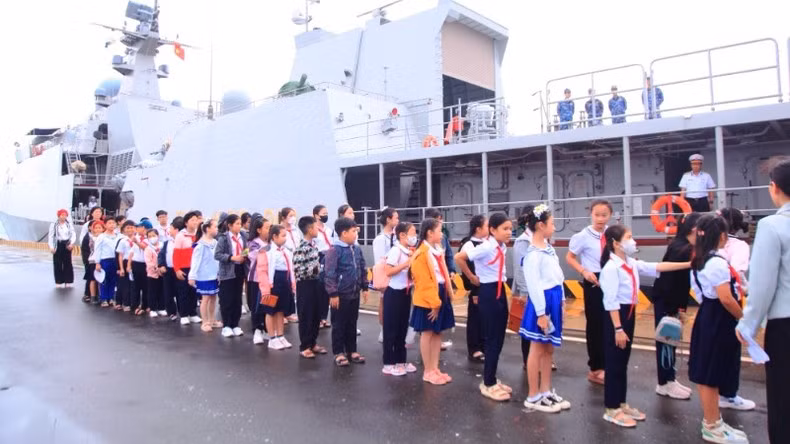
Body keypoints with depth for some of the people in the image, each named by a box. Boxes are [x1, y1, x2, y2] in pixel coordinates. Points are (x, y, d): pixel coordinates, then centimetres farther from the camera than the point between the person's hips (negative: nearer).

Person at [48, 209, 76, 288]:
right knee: (58, 264, 2)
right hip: (58, 245, -2)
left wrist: (71, 243, -14)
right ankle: (59, 282, 11)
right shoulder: (54, 225, -2)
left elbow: (73, 234, 1)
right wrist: (51, 247, -11)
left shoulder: (69, 224, 4)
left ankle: (68, 281, 11)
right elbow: (51, 236, -4)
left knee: (68, 263, 3)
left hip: (67, 245, 2)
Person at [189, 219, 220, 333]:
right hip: (204, 276, -7)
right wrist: (192, 276, -13)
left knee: (213, 297, 13)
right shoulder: (201, 245, -14)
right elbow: (196, 261, -13)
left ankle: (212, 320, 25)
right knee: (206, 298, 0)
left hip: (214, 275, 7)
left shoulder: (215, 243, 5)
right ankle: (205, 323, 10)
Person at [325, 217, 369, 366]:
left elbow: (363, 269, 13)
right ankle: (339, 353, 17)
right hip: (341, 294, -6)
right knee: (339, 325, 6)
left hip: (354, 294, 6)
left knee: (352, 324, 16)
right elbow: (329, 273, -16)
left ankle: (352, 351, 27)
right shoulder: (335, 250, -15)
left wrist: (364, 287, 13)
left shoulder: (357, 249, 4)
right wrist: (333, 294, -17)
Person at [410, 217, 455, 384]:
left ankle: (435, 369, 23)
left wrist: (448, 295, 9)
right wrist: (433, 302, -18)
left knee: (437, 333, 13)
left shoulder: (438, 250, 10)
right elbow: (424, 281, -18)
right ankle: (428, 372, 13)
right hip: (427, 298, -8)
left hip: (441, 295, 8)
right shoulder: (423, 253, -16)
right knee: (427, 333, 3)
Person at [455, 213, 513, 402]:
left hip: (500, 293, 8)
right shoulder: (486, 248, -18)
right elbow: (458, 257, -20)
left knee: (499, 340, 13)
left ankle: (491, 380, 25)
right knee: (492, 340, -2)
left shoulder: (502, 247, 7)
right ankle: (488, 384, 9)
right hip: (488, 294, -8)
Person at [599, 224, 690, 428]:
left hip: (629, 314, 9)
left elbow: (657, 267, 13)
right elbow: (610, 301, -21)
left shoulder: (632, 263, 7)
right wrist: (618, 328, -22)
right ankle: (612, 409, 14)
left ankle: (621, 404, 30)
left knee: (623, 362, 17)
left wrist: (688, 264, 9)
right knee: (614, 363, 2)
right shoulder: (611, 267, -19)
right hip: (616, 316, -9)